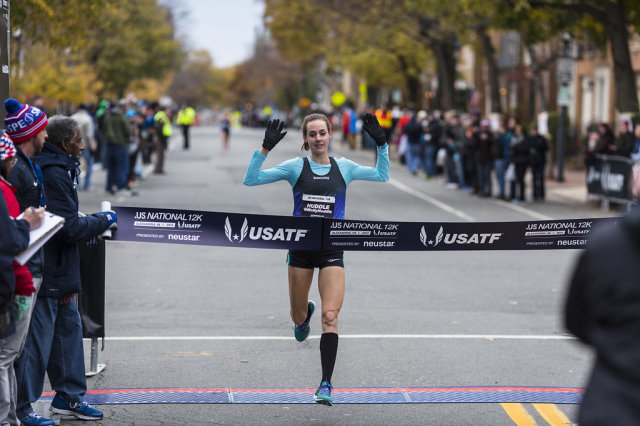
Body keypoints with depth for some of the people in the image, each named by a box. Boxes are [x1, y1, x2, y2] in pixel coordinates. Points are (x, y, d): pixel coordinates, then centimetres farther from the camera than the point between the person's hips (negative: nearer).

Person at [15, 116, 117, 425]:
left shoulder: (56, 168, 12)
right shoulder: (54, 173, -20)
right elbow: (70, 228, -21)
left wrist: (90, 222, 10)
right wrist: (102, 221, -7)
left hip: (59, 270, 11)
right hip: (47, 271, -11)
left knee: (68, 327, 18)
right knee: (38, 336, -3)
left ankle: (68, 397, 29)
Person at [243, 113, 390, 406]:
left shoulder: (344, 167, 5)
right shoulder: (295, 167, 0)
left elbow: (382, 175, 14)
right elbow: (251, 179, -6)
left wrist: (381, 144, 2)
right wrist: (265, 148, -16)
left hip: (332, 249, 0)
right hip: (301, 247, 0)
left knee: (330, 316, -14)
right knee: (297, 317, 13)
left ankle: (326, 385, -12)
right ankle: (306, 311, 53)